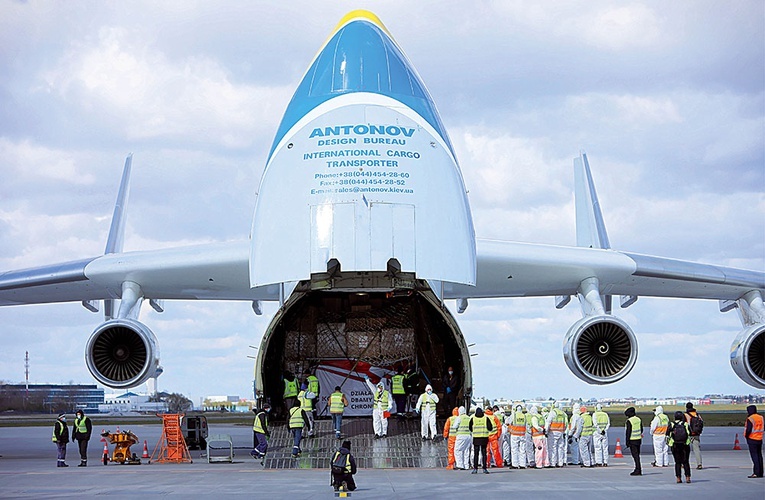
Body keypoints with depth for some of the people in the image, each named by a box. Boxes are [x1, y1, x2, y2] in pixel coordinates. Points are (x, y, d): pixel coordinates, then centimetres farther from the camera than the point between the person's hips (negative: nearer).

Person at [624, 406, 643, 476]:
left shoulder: (629, 421, -15)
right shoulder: (639, 419, 8)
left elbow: (628, 432, -15)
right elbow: (641, 429, 16)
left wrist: (627, 442, -11)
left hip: (632, 441, -7)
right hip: (639, 439, 7)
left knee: (635, 455, -5)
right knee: (637, 455, 15)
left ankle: (638, 470, -7)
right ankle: (637, 469, 20)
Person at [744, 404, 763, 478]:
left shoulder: (750, 419, -15)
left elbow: (748, 430, -19)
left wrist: (746, 436, -2)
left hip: (752, 439, -7)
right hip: (760, 439, 7)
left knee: (754, 456, -5)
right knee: (759, 455, 13)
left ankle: (756, 473, -10)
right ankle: (760, 472, 16)